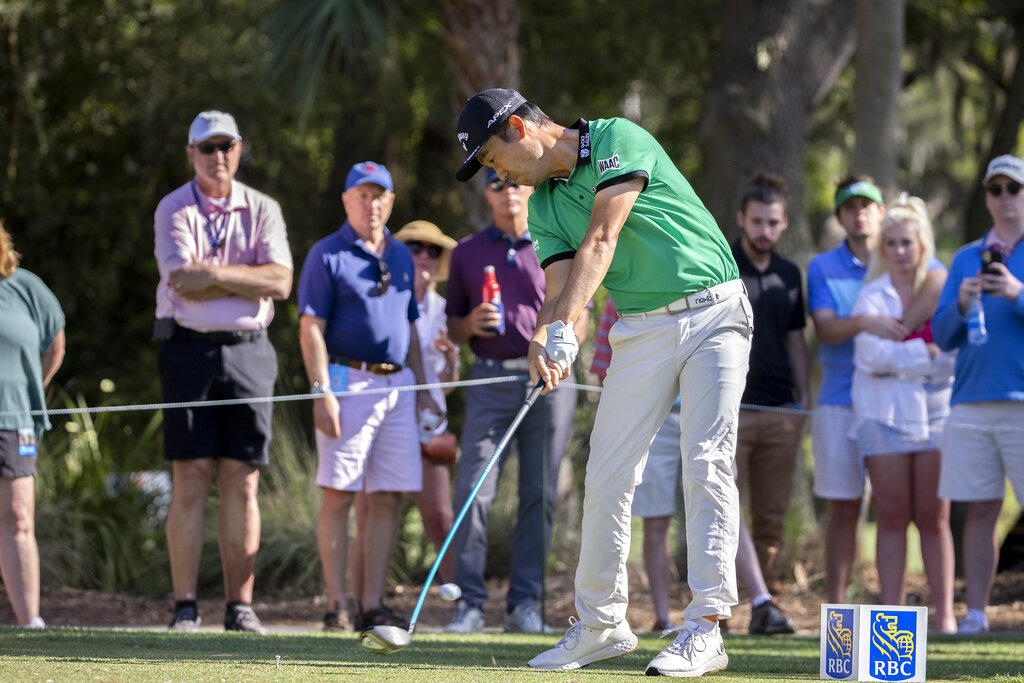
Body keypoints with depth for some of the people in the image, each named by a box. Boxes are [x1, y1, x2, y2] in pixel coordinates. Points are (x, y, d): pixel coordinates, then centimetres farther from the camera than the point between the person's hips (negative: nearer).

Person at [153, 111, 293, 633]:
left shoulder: (262, 210, 10)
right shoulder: (173, 210, 2)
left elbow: (280, 281, -5)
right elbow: (184, 283, -12)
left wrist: (215, 273, -12)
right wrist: (248, 282, -5)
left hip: (248, 351, 2)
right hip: (190, 350, -2)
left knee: (243, 482, 1)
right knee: (191, 481, -5)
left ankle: (240, 606, 3)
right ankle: (185, 607, -3)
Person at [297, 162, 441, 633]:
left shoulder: (401, 256, 17)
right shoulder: (327, 256, -2)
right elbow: (311, 328, -7)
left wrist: (421, 390, 17)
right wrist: (321, 391, -16)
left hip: (397, 384, 6)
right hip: (348, 381, -6)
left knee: (388, 498, 2)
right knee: (339, 495, -6)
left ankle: (372, 605, 5)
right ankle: (336, 606, -4)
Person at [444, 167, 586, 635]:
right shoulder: (467, 253, 13)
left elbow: (578, 316, 10)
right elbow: (453, 326, 16)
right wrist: (470, 324, -6)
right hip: (490, 380, 0)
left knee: (539, 493, -1)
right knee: (473, 489, -10)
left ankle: (525, 603, 3)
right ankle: (470, 601, -5)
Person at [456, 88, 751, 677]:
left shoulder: (619, 140, -11)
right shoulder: (544, 207, 9)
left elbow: (601, 241, -22)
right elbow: (560, 287, -2)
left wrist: (566, 326, -31)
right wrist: (542, 339, -25)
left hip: (712, 312, -7)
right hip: (642, 328, 7)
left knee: (706, 463, -14)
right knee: (608, 473, 2)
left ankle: (706, 627, -17)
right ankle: (602, 623, 14)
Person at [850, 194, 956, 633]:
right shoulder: (872, 296, 7)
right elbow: (873, 353, -6)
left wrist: (898, 359, -9)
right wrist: (928, 354, -8)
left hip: (935, 411, 0)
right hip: (885, 412, 0)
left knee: (934, 518, -2)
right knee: (892, 517, -2)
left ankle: (945, 613, 0)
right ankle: (892, 613, -1)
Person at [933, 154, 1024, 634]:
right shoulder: (966, 258, 18)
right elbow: (943, 336, 13)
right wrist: (961, 304, -6)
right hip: (971, 401, 4)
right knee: (980, 510, 2)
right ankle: (975, 613, 3)